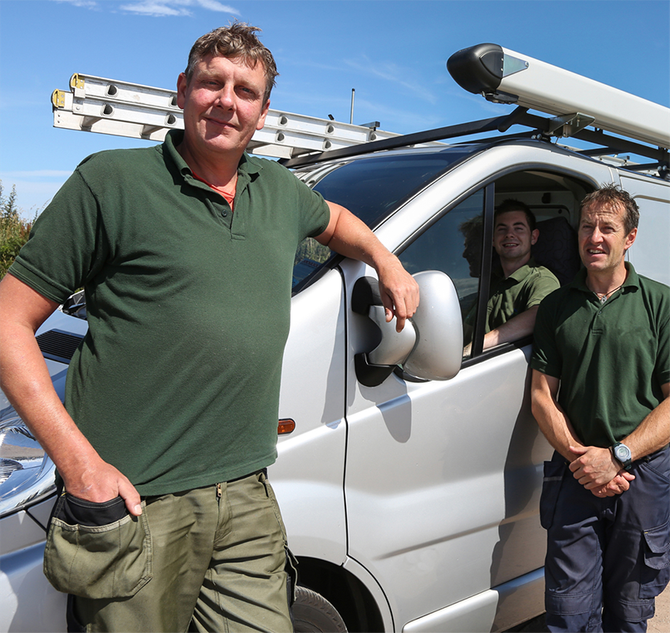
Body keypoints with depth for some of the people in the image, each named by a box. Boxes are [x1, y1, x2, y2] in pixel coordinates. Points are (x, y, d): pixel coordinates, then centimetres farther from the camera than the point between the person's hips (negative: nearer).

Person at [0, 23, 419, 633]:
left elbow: (335, 220, 37)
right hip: (134, 501, -4)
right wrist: (80, 463, -15)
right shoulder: (111, 181, -5)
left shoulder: (281, 190, 13)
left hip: (249, 498, 5)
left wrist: (389, 266, 19)